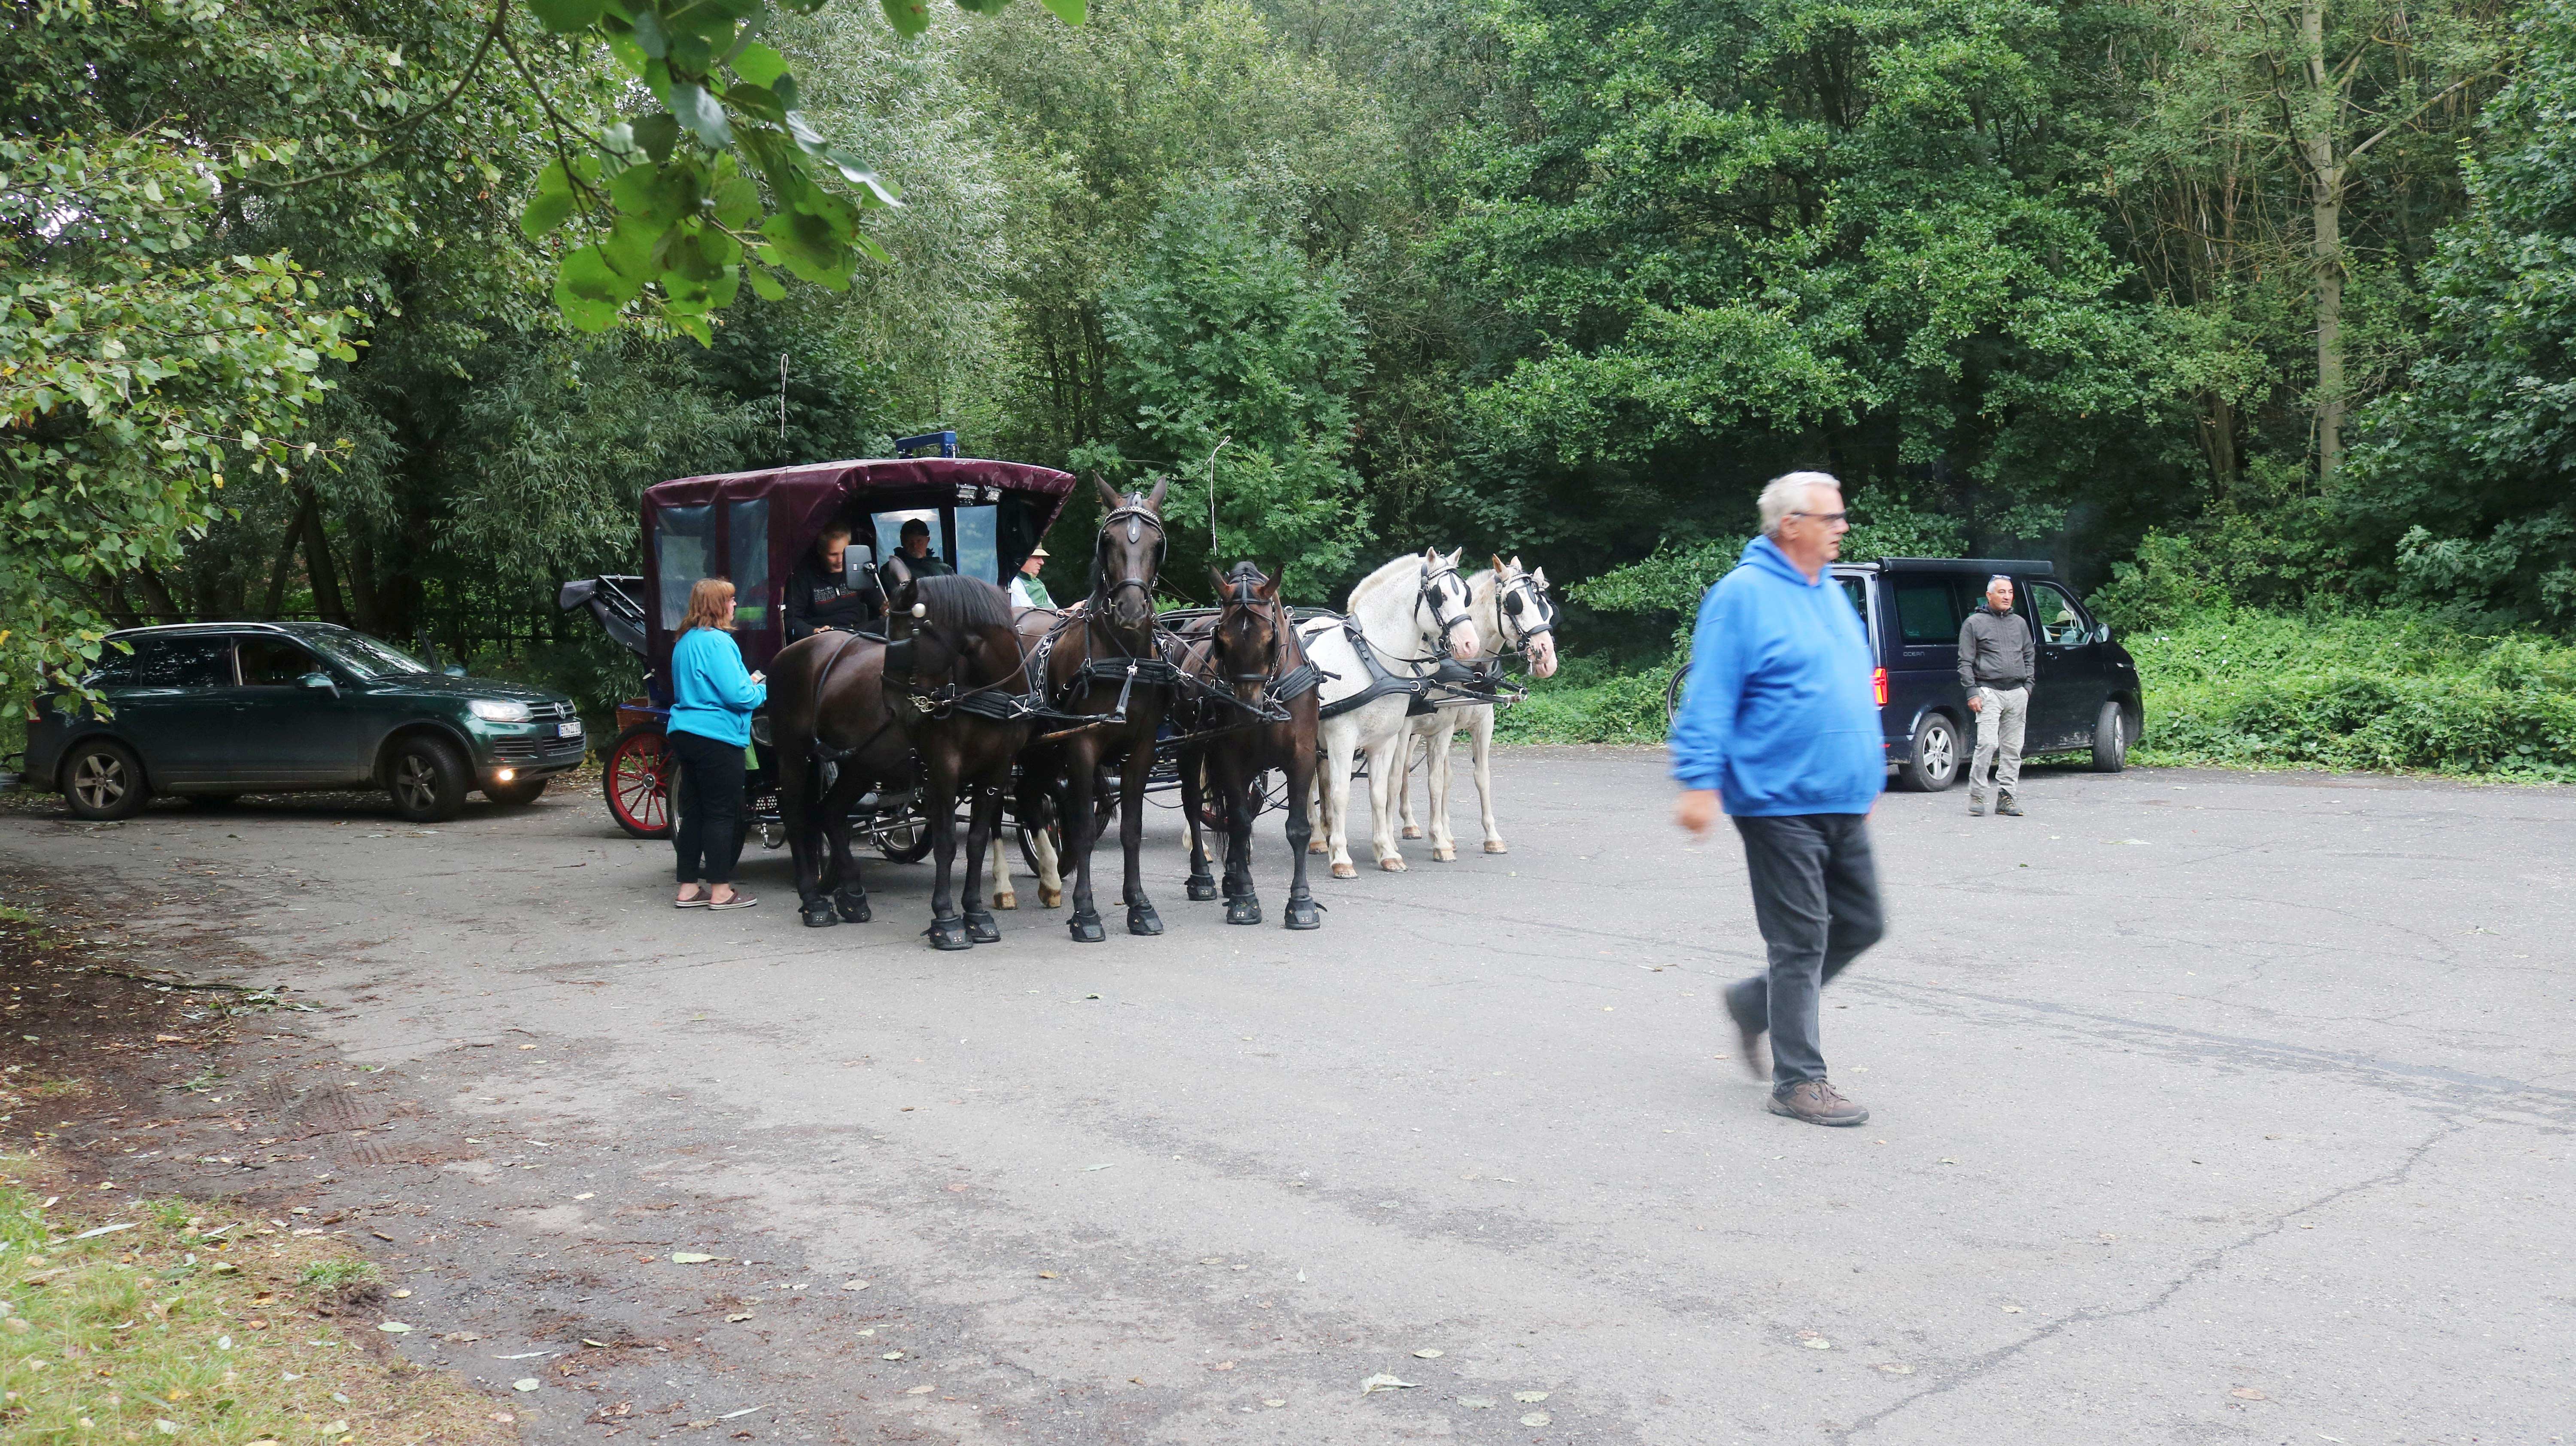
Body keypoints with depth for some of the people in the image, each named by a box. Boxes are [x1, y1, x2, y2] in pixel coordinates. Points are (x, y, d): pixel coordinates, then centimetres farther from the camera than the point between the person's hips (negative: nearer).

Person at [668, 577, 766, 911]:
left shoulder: (685, 641, 14)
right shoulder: (717, 641, -15)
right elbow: (737, 695, -20)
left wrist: (747, 682, 18)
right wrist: (762, 691, 0)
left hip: (685, 734, 9)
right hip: (716, 737, -9)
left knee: (693, 811, 12)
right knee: (722, 813, -2)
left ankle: (688, 889, 17)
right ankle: (721, 891, 3)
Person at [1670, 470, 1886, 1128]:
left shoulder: (1831, 594, 16)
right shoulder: (1744, 594, -11)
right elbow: (1708, 698, -15)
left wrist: (1870, 776, 26)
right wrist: (1700, 780, -21)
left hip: (1843, 803, 9)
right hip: (1780, 802, -9)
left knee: (1861, 925, 13)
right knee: (1800, 942, -3)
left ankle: (1755, 1002, 30)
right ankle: (1799, 1080, 8)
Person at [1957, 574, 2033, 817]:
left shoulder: (2019, 624, 18)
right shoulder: (1974, 623, 3)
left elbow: (2028, 657, 25)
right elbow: (1965, 662, 0)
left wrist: (2027, 686, 12)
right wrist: (1972, 692, -8)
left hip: (2017, 694, 5)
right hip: (1989, 692, -5)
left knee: (2012, 748, 4)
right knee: (1988, 743, -16)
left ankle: (2005, 796, 10)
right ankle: (1976, 795, -7)